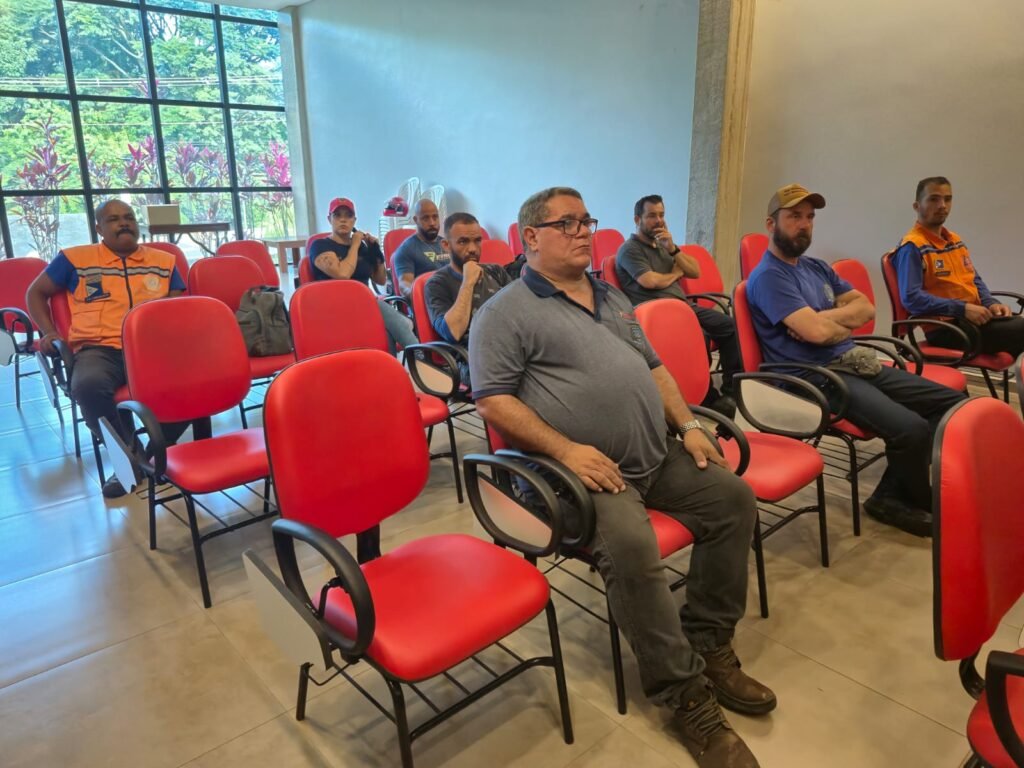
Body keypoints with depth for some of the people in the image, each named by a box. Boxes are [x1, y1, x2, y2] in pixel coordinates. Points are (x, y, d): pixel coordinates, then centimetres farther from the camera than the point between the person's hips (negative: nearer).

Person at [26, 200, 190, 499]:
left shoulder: (164, 261, 19)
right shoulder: (74, 259, 15)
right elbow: (37, 293, 24)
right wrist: (49, 332, 8)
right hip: (99, 349, -1)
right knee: (88, 386, -38)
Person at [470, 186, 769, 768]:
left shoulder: (611, 298, 21)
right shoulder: (506, 313, -4)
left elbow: (653, 368, 23)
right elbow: (494, 400, -12)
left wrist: (688, 424, 8)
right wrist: (566, 449, -21)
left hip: (660, 459, 8)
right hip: (588, 469, -8)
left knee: (733, 496, -1)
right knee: (631, 545, -30)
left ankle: (708, 645, 12)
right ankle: (685, 692, -9)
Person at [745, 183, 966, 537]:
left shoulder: (816, 267, 18)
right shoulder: (767, 277, -11)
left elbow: (866, 308, 11)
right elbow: (816, 331, -21)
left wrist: (827, 319, -9)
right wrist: (846, 322, 0)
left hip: (855, 364, 10)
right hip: (815, 378, -9)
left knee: (953, 401, 3)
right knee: (911, 428, -26)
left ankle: (894, 495, 5)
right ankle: (925, 502, 6)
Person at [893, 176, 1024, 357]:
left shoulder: (956, 240, 19)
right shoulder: (912, 247, -9)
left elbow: (975, 280, 25)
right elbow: (911, 298, -19)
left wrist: (991, 303, 4)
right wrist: (962, 309, -21)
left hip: (975, 317, 8)